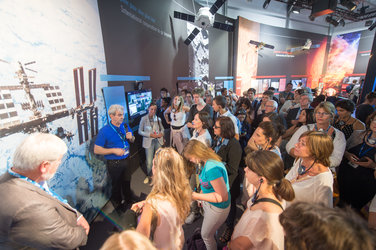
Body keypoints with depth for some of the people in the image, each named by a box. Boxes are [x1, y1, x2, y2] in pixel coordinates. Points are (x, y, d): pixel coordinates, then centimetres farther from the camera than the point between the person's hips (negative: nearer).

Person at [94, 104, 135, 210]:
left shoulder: (125, 126, -1)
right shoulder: (104, 131, -17)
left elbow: (132, 141, 11)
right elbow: (96, 150, -15)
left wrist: (131, 137, -13)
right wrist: (114, 150, -22)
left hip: (126, 160, 5)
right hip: (114, 164, -4)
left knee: (127, 181, 23)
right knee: (116, 184, 16)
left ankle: (128, 199, 49)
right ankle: (117, 203, 43)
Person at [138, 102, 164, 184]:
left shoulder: (158, 118, 4)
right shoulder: (144, 118, -6)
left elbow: (162, 128, 16)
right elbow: (140, 131, -4)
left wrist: (161, 133, -6)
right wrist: (150, 134, -15)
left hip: (158, 141, 4)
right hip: (149, 142, -3)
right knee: (149, 162, -2)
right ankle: (148, 176, 24)